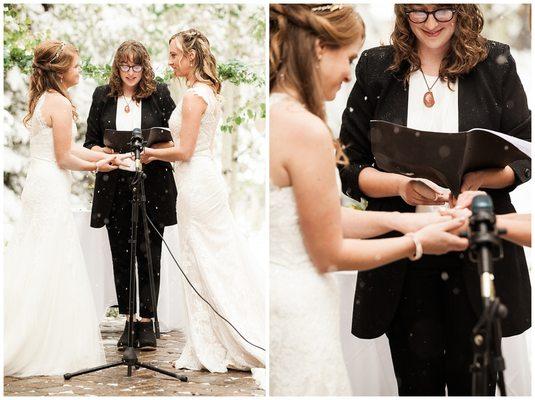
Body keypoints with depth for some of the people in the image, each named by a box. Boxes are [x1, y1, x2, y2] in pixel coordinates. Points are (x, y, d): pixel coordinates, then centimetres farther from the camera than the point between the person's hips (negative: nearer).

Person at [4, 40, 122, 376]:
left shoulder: (42, 99, 15)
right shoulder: (60, 103, -14)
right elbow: (64, 158, -15)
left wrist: (107, 156, 14)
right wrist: (96, 166, 1)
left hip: (37, 185, 10)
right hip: (52, 189, -10)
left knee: (32, 266, 12)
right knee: (52, 268, -4)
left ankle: (18, 344, 18)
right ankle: (51, 349, 2)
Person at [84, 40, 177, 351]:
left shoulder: (160, 94, 4)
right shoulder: (103, 96, 9)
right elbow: (90, 142, 10)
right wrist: (103, 151, -11)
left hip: (152, 188, -2)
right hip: (115, 189, 2)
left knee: (149, 254, 0)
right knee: (121, 255, 6)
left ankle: (146, 321, 9)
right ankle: (129, 320, 16)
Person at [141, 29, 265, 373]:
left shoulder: (194, 96, -15)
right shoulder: (210, 92, 15)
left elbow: (184, 151, -18)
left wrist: (152, 153, -3)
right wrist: (160, 153, 19)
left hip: (197, 185, -10)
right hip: (209, 179, 10)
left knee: (204, 268, -2)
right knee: (223, 264, 11)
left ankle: (209, 350, 8)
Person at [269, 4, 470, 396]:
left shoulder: (277, 114, 3)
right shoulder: (305, 130, -22)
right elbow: (329, 255, -14)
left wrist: (398, 221, 9)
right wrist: (417, 243, -1)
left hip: (281, 301, 9)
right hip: (295, 314, -9)